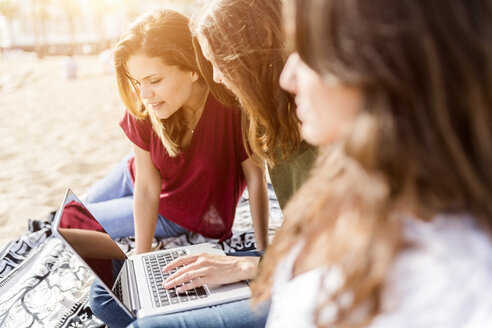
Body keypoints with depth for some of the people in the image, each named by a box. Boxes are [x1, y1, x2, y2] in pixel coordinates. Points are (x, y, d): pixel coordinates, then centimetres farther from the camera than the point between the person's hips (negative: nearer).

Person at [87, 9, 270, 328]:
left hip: (179, 213, -3)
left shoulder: (232, 106, -39)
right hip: (140, 175, 4)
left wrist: (264, 252, -25)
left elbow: (256, 179, -27)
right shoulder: (143, 109, -27)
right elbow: (147, 188, -22)